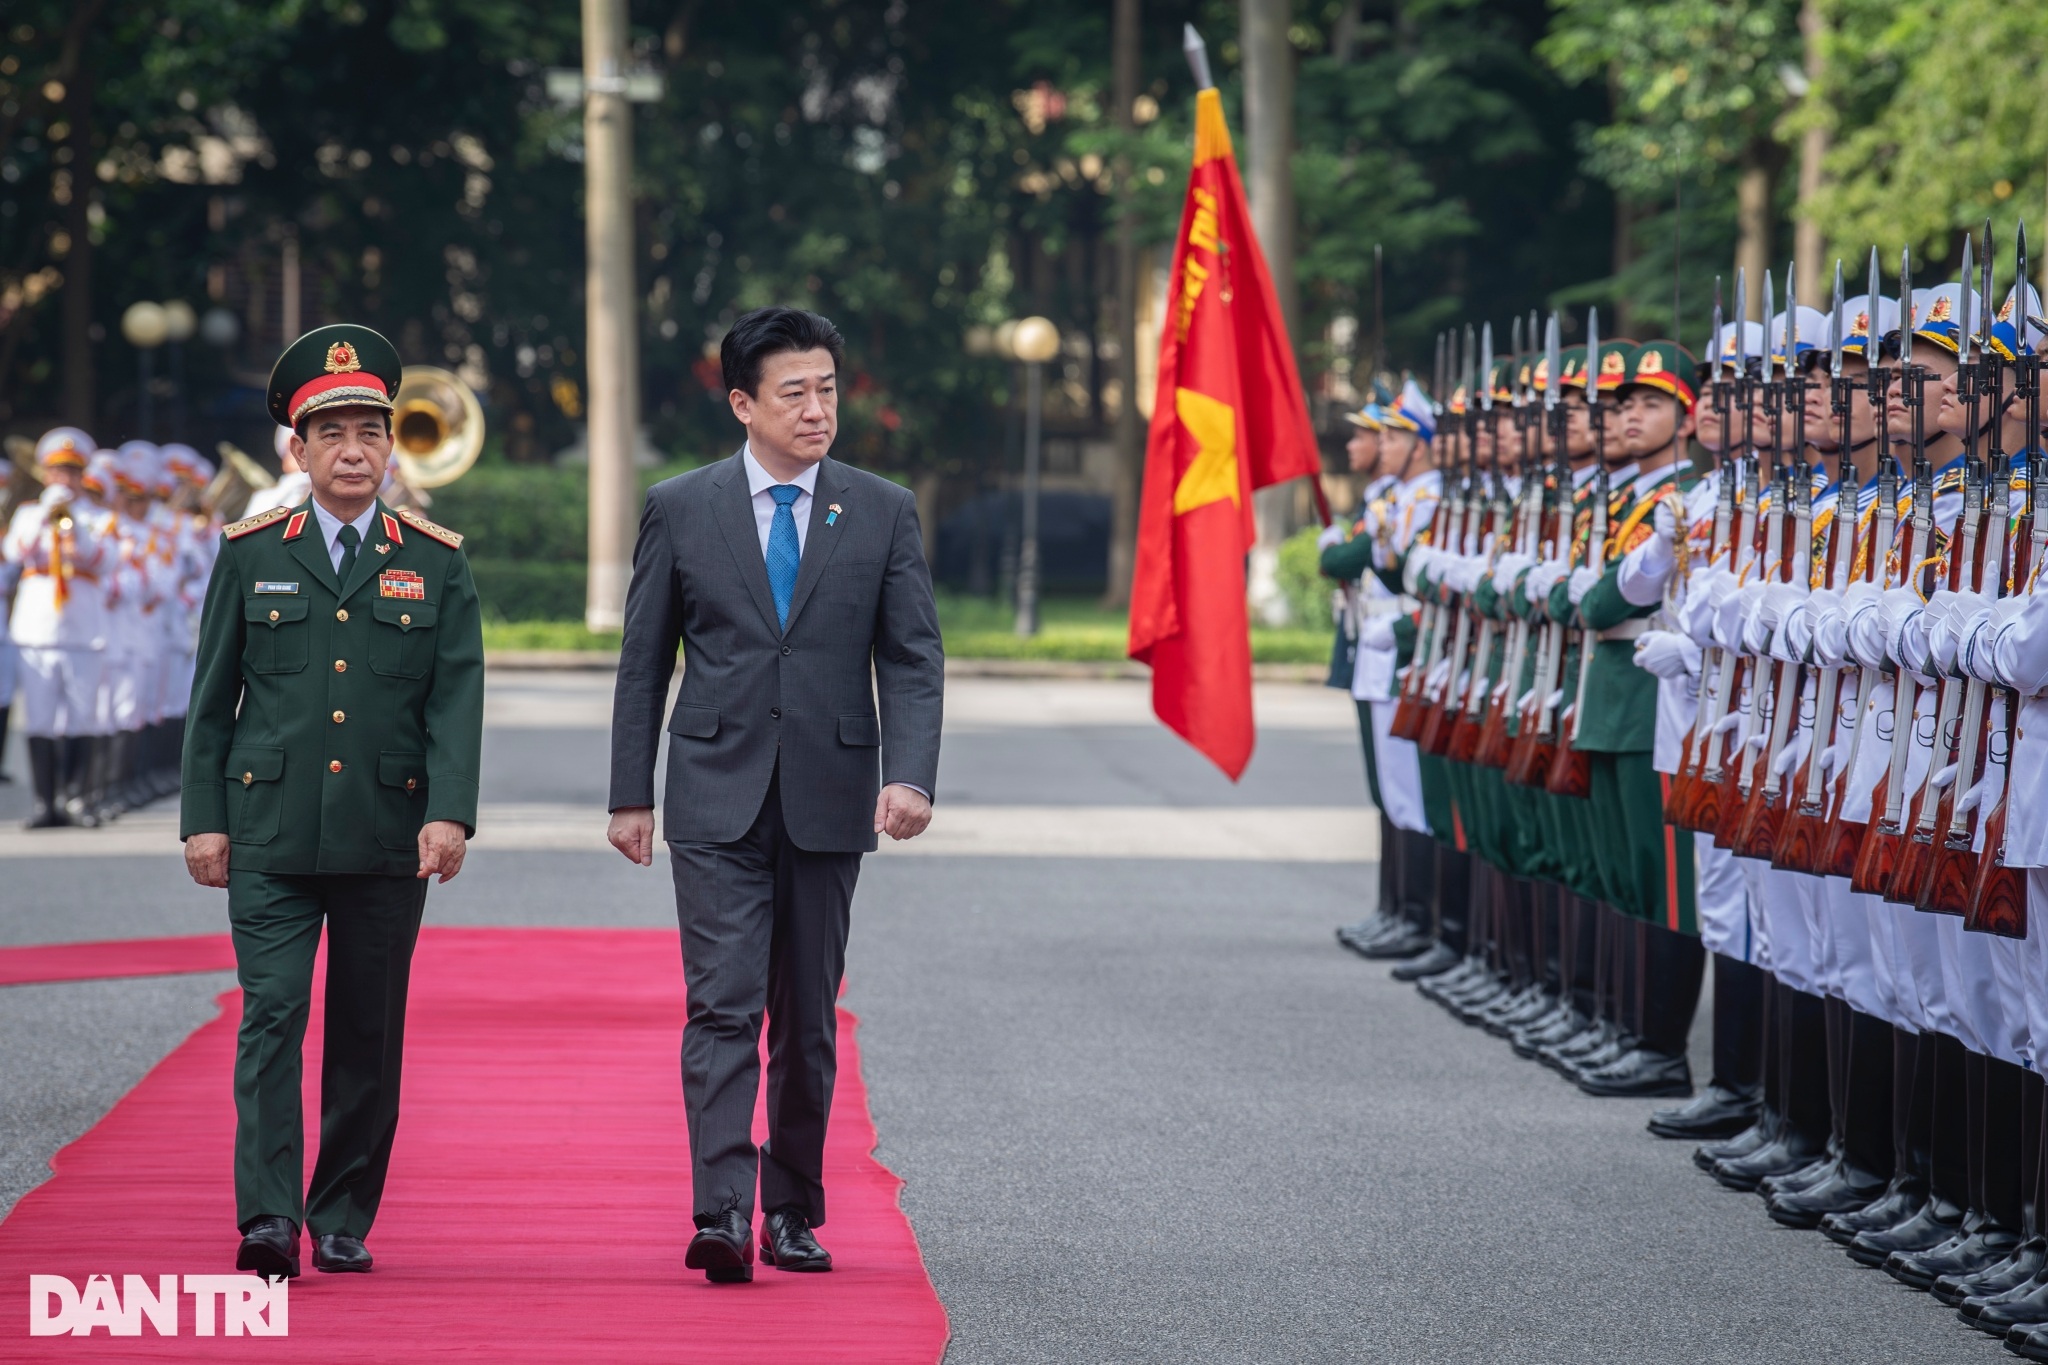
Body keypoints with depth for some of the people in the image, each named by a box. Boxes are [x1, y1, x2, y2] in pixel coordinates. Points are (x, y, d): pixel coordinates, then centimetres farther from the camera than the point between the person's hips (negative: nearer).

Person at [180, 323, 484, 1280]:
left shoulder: (435, 563, 7)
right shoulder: (250, 555, 7)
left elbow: (457, 698, 0)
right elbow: (213, 695, 9)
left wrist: (450, 814, -13)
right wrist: (203, 818, 3)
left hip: (388, 839, 1)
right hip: (270, 834, -1)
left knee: (370, 1035, 6)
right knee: (272, 1017, -11)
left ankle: (344, 1220, 15)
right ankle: (268, 1220, -15)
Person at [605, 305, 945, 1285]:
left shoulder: (882, 513, 4)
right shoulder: (679, 509, 2)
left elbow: (912, 659, 1)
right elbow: (643, 662, 7)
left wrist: (910, 775, -14)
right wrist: (631, 793, 4)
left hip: (828, 798, 2)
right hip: (717, 798, -2)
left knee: (808, 1019, 8)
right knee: (723, 1006, -12)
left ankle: (793, 1212, 19)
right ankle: (722, 1216, -18)